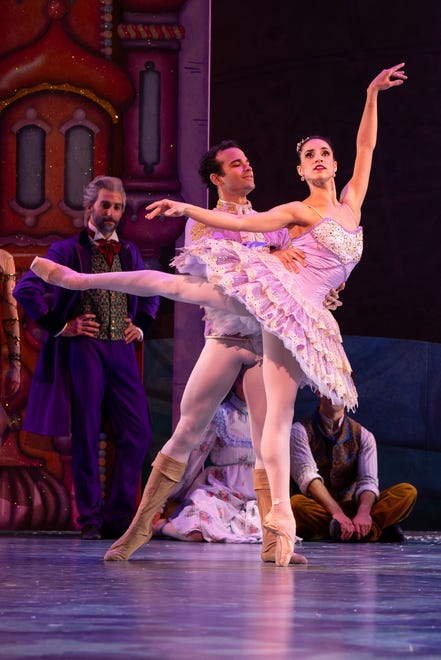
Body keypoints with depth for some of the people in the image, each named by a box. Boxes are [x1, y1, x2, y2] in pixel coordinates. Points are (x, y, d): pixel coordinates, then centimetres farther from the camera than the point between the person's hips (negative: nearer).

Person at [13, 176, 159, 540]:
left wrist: (141, 326, 17)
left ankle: (117, 517, 4)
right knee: (86, 437, -3)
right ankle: (90, 519, 4)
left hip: (122, 350, 5)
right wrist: (60, 326, -8)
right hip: (84, 349, -4)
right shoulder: (68, 250, 1)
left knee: (138, 433, -4)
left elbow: (151, 296, 34)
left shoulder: (129, 252, 17)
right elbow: (26, 290, -7)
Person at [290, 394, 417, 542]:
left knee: (407, 492, -16)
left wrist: (363, 512, -29)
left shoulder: (362, 435, 10)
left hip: (351, 509, 3)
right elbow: (308, 476, -17)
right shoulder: (301, 431, 0)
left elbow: (368, 480, -4)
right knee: (297, 503, -39)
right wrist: (336, 513, -34)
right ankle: (376, 530, -33)